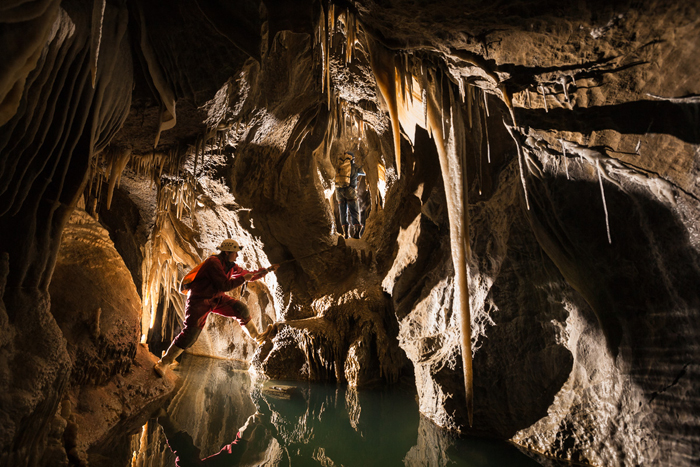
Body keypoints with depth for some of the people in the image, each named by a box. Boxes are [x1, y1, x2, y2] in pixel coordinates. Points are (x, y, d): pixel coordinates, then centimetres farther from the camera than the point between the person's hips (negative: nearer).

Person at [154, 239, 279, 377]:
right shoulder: (213, 263, -25)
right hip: (199, 301, -8)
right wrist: (243, 278, -20)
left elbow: (248, 275, 14)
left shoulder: (230, 265, 3)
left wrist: (267, 270, 10)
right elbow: (225, 285, -28)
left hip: (216, 298, 8)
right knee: (190, 334, -12)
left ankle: (257, 337, 14)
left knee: (241, 309, -3)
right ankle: (164, 362, 4)